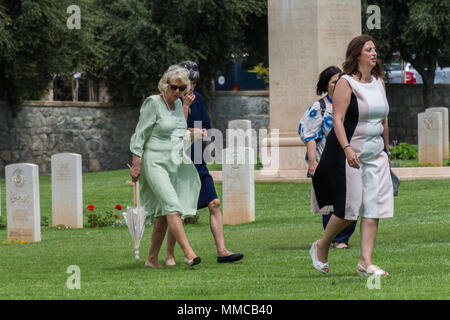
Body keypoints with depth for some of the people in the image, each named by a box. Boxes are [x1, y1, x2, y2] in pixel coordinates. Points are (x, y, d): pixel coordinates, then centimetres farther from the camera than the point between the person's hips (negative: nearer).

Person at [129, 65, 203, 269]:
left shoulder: (178, 103, 12)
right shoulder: (153, 103, -9)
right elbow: (139, 136, -7)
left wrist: (186, 106, 16)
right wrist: (136, 165, -10)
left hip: (174, 163, 7)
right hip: (155, 163, -7)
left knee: (162, 214, 6)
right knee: (172, 206, -20)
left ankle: (152, 258, 12)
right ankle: (188, 253, -30)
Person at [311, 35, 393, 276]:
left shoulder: (379, 82, 12)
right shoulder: (346, 83, -9)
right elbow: (337, 120, -16)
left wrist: (386, 151, 22)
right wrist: (347, 149, -27)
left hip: (375, 153, 6)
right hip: (348, 153, -6)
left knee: (374, 207, -3)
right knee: (349, 208, -5)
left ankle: (365, 262, -1)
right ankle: (321, 247, 19)